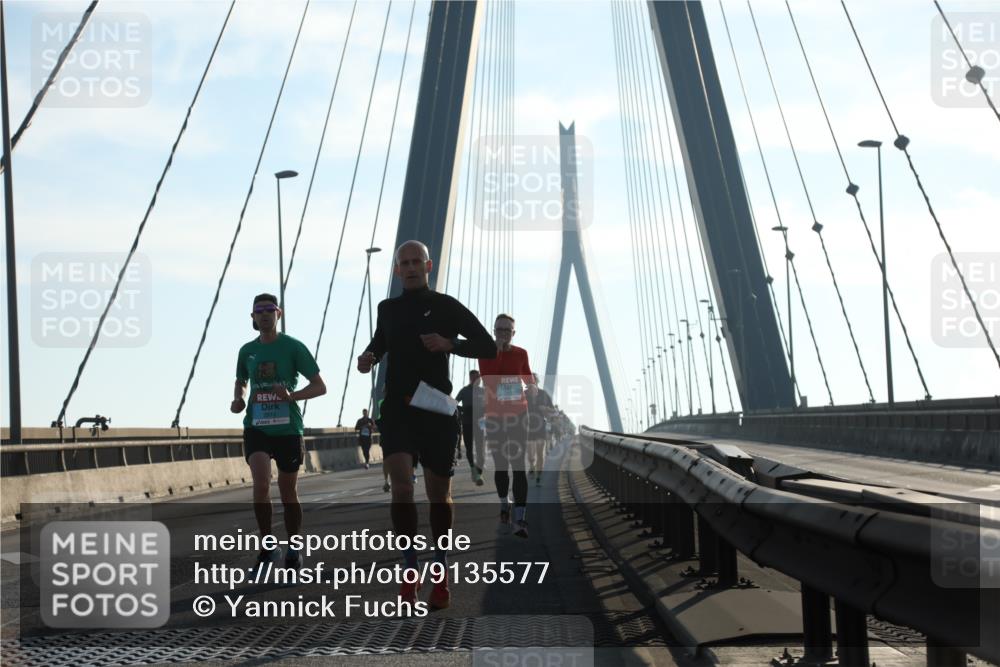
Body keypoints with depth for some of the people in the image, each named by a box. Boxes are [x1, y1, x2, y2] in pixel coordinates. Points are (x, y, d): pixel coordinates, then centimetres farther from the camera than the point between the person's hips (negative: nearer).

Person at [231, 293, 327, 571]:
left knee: (288, 493, 7)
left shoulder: (293, 347, -3)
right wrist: (238, 399, 3)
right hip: (256, 427, 2)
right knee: (261, 484, -20)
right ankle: (267, 545, -5)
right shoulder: (247, 351, 8)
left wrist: (291, 395, -21)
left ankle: (293, 550, 22)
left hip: (288, 428, -1)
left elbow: (320, 387, -3)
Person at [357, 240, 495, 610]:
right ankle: (409, 569, -10)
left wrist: (449, 344, -16)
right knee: (401, 486, -18)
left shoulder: (446, 306, 1)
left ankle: (441, 571, 22)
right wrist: (369, 356, 9)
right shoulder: (388, 309, 12)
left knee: (438, 495, 6)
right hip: (397, 409, 2)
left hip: (437, 411, -1)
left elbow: (487, 346, 0)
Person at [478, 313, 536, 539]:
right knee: (500, 464, 7)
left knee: (518, 464, -11)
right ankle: (504, 504, 32)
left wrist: (532, 385, -1)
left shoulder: (520, 354, 3)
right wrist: (497, 351, -20)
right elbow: (488, 380, -20)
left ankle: (519, 519, -19)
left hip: (518, 414, 0)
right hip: (495, 416, 0)